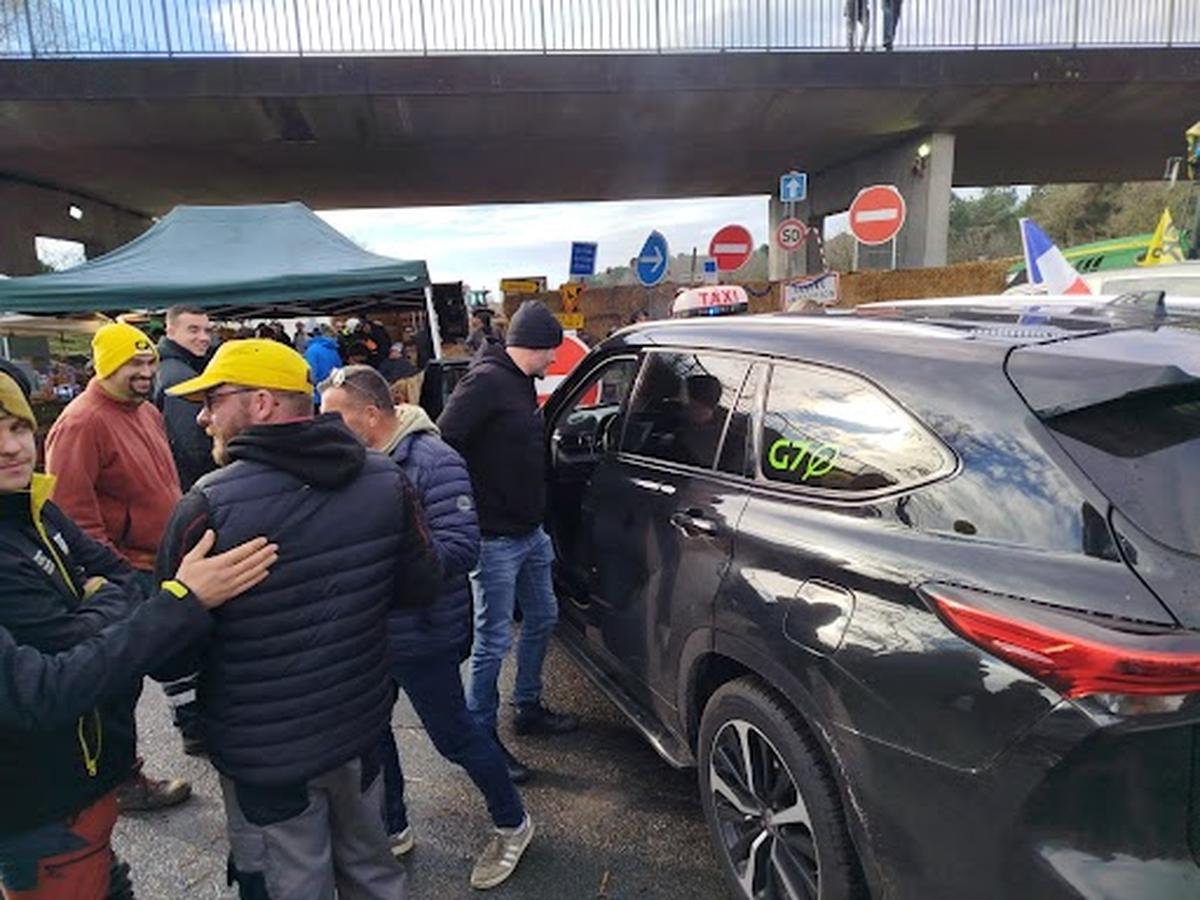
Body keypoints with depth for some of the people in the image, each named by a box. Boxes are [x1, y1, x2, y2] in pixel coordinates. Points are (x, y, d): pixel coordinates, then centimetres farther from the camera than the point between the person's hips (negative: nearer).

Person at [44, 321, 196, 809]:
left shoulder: (147, 411, 8)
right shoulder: (81, 423, -20)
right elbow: (72, 511, -23)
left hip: (167, 562, 9)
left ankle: (192, 727, 45)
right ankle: (123, 781, 23)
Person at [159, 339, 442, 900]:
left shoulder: (209, 507, -23)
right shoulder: (386, 480, -10)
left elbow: (171, 659, -14)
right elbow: (422, 586, 1)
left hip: (265, 756, -4)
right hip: (363, 730, 4)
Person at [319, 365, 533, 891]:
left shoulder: (432, 463, -21)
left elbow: (461, 549, -27)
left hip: (420, 638, -7)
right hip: (366, 631, 7)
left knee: (453, 736, 8)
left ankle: (512, 823, 33)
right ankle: (392, 828, 45)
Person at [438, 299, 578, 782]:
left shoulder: (520, 383, 12)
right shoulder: (486, 381, -18)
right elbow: (443, 441, -26)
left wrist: (536, 515, 15)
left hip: (529, 532, 10)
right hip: (495, 539, -10)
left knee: (542, 618, 21)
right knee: (493, 641, 2)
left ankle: (528, 709, 40)